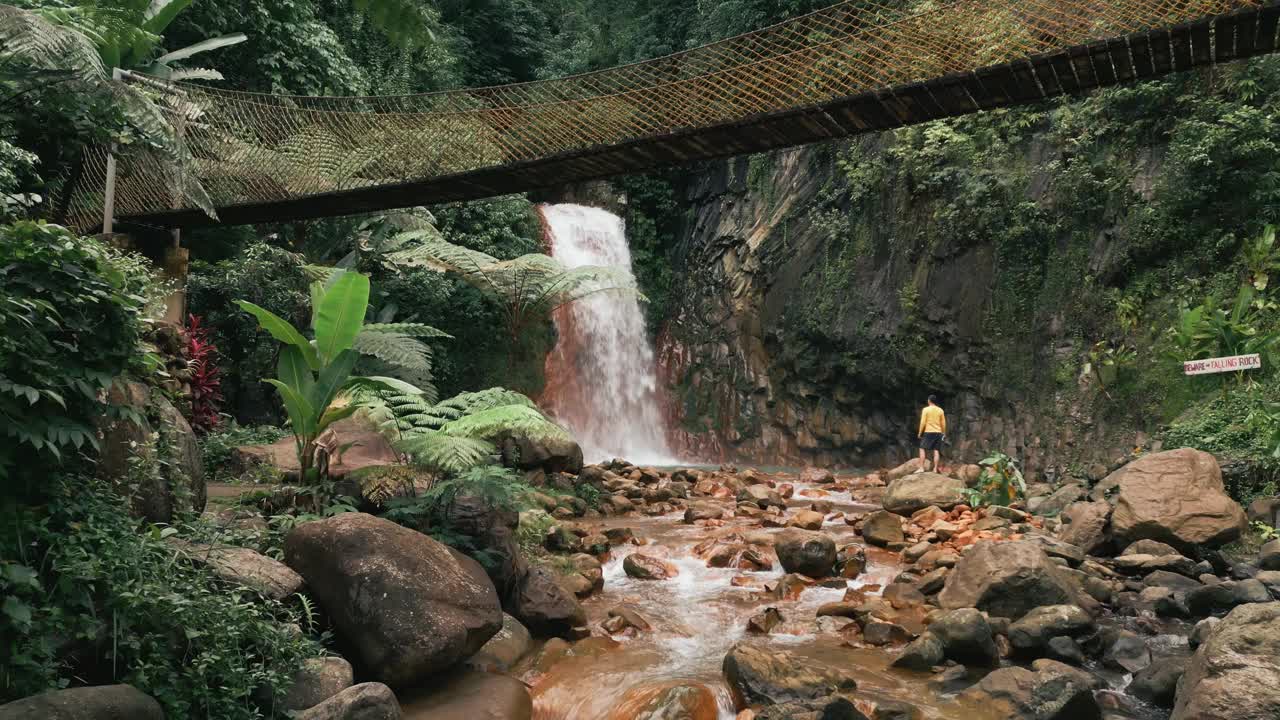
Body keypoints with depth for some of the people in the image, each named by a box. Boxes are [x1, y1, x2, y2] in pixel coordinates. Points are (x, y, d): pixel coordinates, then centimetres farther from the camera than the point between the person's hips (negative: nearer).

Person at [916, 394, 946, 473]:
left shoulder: (926, 409, -5)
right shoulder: (940, 410, 6)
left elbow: (923, 422, -8)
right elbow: (943, 423, 10)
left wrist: (920, 432, 1)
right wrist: (944, 433, 21)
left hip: (928, 432, -4)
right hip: (938, 432, 4)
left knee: (922, 449, 0)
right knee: (936, 451, 5)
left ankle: (921, 468, -8)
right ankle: (936, 469, 3)